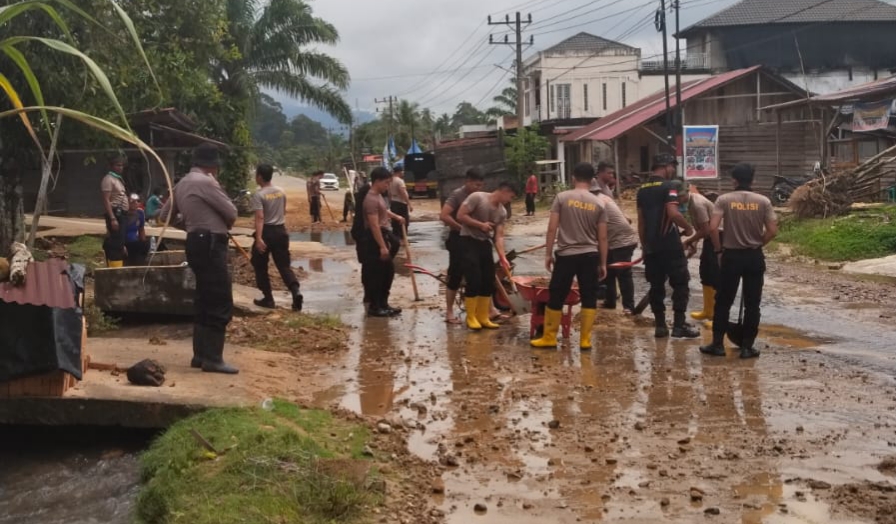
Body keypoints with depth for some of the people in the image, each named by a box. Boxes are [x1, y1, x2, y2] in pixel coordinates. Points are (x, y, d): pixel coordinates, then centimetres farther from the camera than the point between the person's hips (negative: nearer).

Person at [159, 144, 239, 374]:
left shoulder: (183, 184, 16)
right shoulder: (205, 182, -12)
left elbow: (165, 215, 23)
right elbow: (231, 213, -10)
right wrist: (224, 223, 12)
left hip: (197, 243, 10)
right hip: (210, 245, -10)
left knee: (205, 302, 15)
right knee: (221, 303, -8)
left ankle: (200, 355, 19)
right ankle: (213, 359, -8)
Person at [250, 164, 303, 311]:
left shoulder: (259, 195, -13)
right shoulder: (281, 192, 7)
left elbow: (260, 218, -22)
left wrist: (258, 238, -27)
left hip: (266, 232, -6)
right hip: (281, 230, 6)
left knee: (260, 267, 10)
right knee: (284, 265, 7)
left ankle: (268, 299, 11)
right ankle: (295, 291, -15)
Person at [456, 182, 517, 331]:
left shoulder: (502, 212, 6)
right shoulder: (477, 197, -14)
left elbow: (499, 236, 1)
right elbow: (460, 216, -17)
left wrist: (502, 256, -13)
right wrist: (480, 225, -18)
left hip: (485, 243, 7)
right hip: (469, 242, -7)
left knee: (488, 282, 5)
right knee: (474, 281, -11)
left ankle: (483, 317, 14)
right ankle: (471, 318, 2)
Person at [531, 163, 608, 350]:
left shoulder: (562, 198, -2)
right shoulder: (598, 204, 3)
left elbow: (552, 228, -5)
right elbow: (602, 238, 3)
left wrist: (548, 253, 3)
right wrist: (603, 263, 10)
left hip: (566, 255, -2)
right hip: (590, 256, 2)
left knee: (556, 297, 8)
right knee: (589, 299, 7)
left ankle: (549, 338, 15)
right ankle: (585, 340, 8)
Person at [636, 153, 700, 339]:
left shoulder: (642, 189, 12)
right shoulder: (667, 186, -10)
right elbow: (673, 214, -23)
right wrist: (688, 227, -7)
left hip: (651, 246, 7)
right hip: (669, 245, -7)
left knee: (656, 286, 9)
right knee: (680, 284, 1)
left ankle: (660, 325, 10)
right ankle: (679, 325, 0)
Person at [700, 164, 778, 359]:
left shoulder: (724, 200, -6)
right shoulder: (763, 201, -2)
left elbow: (712, 228, -14)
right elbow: (772, 231, -6)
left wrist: (718, 250, 0)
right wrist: (758, 244, 10)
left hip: (731, 255, -1)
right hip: (754, 256, 1)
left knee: (723, 301, 9)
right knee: (752, 304, 8)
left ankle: (718, 344, 11)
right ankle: (747, 346, 10)